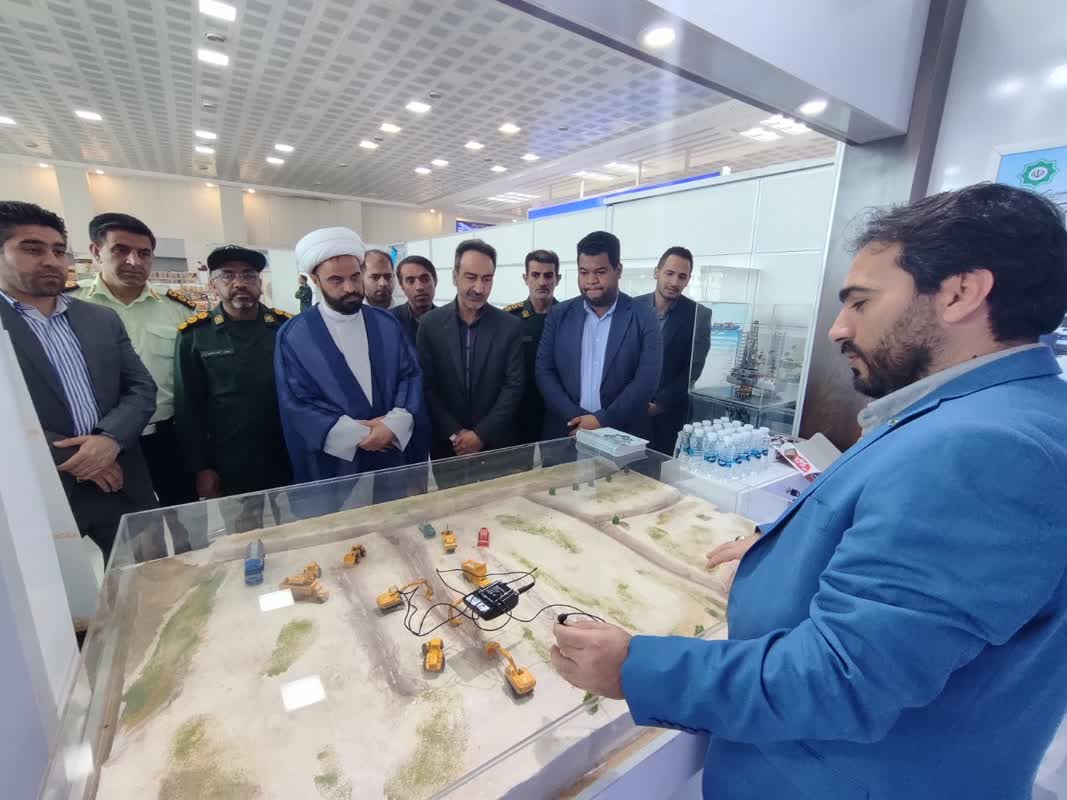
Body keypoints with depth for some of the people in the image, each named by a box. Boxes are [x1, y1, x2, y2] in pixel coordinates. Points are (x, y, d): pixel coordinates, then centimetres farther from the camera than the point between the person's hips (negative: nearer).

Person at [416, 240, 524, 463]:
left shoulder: (510, 326, -4)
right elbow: (426, 386, -4)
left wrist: (481, 435, -13)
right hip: (446, 444, 1)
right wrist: (454, 434, -11)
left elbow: (513, 386, -7)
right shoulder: (431, 323, -3)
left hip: (496, 444, 0)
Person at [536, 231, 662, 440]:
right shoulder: (559, 315, 2)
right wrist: (576, 417, -12)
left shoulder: (643, 317, -3)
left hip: (623, 436, -1)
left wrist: (603, 420, -16)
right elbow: (544, 372, -1)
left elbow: (647, 380, -9)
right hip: (565, 432, 2)